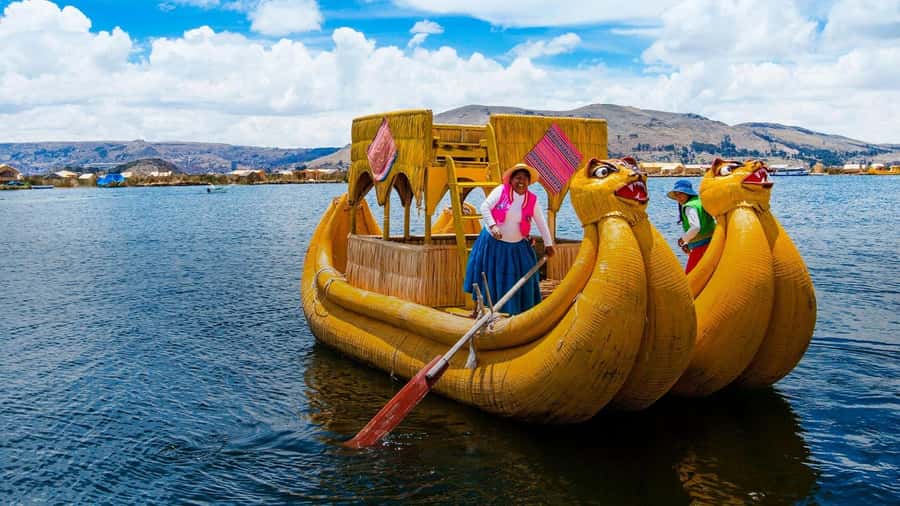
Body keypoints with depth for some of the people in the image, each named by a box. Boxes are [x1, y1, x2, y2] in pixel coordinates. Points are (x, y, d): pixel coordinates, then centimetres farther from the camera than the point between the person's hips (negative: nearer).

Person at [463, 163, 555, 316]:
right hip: (493, 242, -1)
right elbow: (484, 207, -15)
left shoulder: (532, 200, -6)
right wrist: (492, 226, -28)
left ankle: (515, 310, 20)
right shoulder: (501, 190, -12)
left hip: (516, 247, 2)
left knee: (519, 278, 3)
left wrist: (548, 244, 5)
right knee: (486, 274, 8)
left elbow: (541, 223, 2)